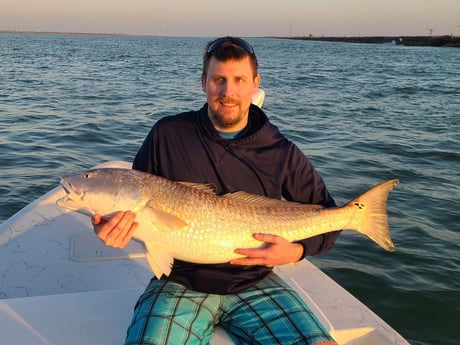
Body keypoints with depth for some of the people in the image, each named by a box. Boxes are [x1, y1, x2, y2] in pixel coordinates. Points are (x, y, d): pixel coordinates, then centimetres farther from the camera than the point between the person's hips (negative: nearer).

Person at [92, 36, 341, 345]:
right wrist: (112, 227, -16)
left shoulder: (282, 153, -3)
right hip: (181, 282, -1)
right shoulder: (168, 134, -3)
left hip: (254, 283, 1)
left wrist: (297, 251, -14)